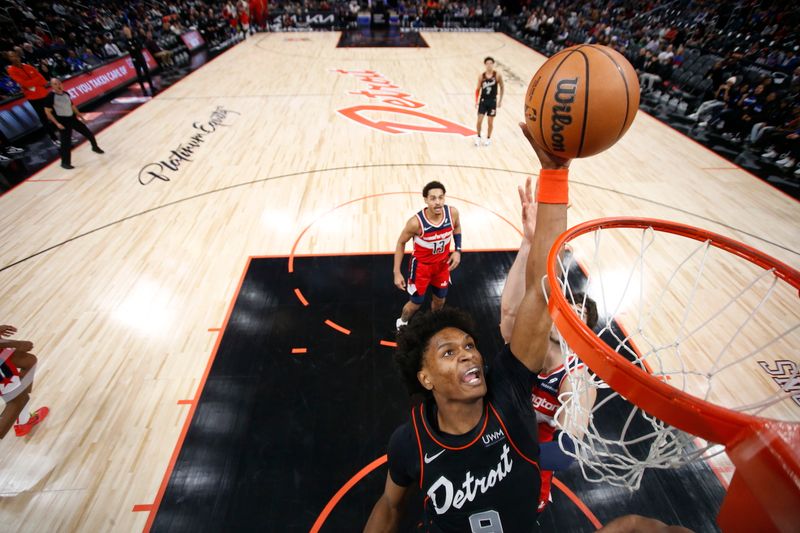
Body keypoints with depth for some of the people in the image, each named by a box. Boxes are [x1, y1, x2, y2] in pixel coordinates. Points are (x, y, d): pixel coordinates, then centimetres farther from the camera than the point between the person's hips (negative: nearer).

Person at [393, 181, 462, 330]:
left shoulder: (452, 213, -20)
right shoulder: (416, 222, -31)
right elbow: (401, 243, -14)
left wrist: (458, 250, -8)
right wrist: (397, 272, -14)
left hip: (442, 264, 4)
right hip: (421, 266, -4)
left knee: (440, 300, 22)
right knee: (415, 303, 10)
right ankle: (402, 323, 44)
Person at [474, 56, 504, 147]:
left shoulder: (497, 75, -7)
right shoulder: (481, 76, -3)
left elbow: (502, 87, 2)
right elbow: (478, 89, 5)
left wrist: (500, 100, -1)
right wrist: (476, 100, -5)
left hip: (493, 101, -1)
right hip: (483, 100, 1)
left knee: (490, 122, 5)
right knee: (479, 120, -4)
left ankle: (488, 138, 22)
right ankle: (478, 137, 16)